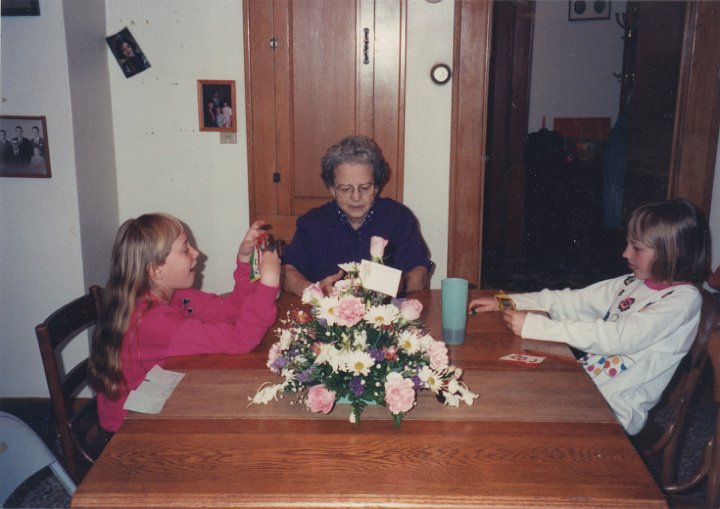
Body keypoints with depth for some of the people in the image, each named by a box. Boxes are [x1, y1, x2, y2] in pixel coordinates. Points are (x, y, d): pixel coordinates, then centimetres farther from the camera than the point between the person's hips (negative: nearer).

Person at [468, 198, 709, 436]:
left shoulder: (684, 299, -14)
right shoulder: (631, 284, 10)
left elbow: (615, 338, -23)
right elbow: (571, 301, 11)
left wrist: (535, 325, -23)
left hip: (617, 410, -7)